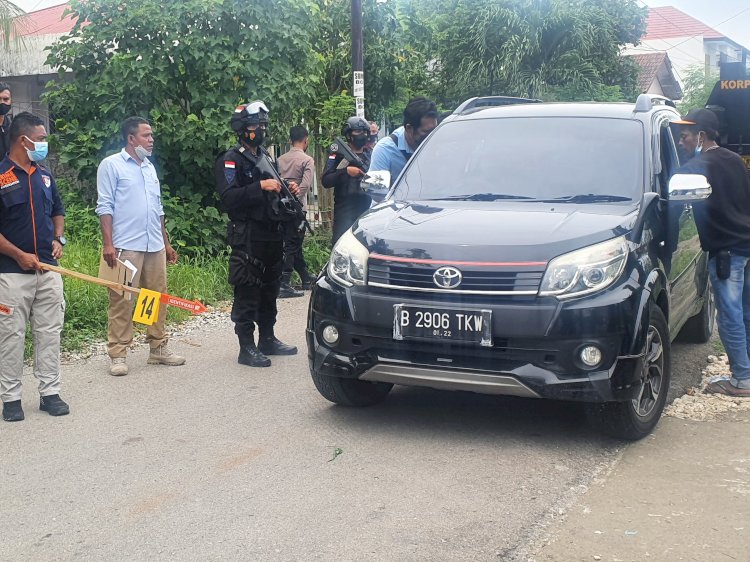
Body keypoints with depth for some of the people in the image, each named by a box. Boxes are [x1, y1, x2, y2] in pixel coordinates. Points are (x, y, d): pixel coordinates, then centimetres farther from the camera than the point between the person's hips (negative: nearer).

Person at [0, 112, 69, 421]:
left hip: (48, 269, 6)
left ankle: (50, 392, 17)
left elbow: (58, 212, 22)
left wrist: (58, 239, 5)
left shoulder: (44, 175, 11)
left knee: (50, 332, 8)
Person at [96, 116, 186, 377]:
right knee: (122, 301, -3)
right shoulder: (111, 165, -3)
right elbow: (105, 207, -7)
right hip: (125, 247, -7)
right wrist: (108, 244, -15)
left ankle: (158, 348, 19)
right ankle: (118, 355, 3)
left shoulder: (150, 167, 18)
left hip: (155, 247, 7)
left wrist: (166, 243, 20)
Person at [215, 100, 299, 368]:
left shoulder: (266, 156, 19)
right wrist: (261, 186, -26)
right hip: (248, 237, -8)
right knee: (247, 294, -5)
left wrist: (288, 190, 9)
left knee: (270, 290, 15)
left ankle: (268, 340, 26)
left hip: (272, 235, 8)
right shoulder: (231, 160, -7)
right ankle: (247, 348, 0)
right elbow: (229, 197, -20)